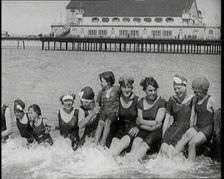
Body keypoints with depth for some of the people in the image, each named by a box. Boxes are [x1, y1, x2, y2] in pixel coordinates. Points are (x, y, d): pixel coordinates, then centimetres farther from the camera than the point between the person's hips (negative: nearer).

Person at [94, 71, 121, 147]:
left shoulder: (116, 89, 6)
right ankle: (95, 144, -35)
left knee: (107, 122, -31)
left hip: (113, 113, -2)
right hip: (103, 113, 2)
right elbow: (97, 104, 21)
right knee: (100, 123, -27)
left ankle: (103, 142, -33)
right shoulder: (101, 93, 15)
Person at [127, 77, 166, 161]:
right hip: (144, 131, 3)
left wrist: (144, 123, -7)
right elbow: (139, 121, 5)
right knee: (136, 142, -31)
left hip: (157, 132, -3)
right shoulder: (141, 102, 13)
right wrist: (152, 123, -8)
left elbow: (158, 123, -6)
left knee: (144, 145, -33)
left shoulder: (161, 101, -1)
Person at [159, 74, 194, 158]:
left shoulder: (192, 99, 2)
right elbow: (167, 120, 14)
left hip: (187, 128, -3)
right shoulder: (172, 100, 13)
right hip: (175, 126, 3)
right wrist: (163, 138, 6)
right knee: (164, 149, -27)